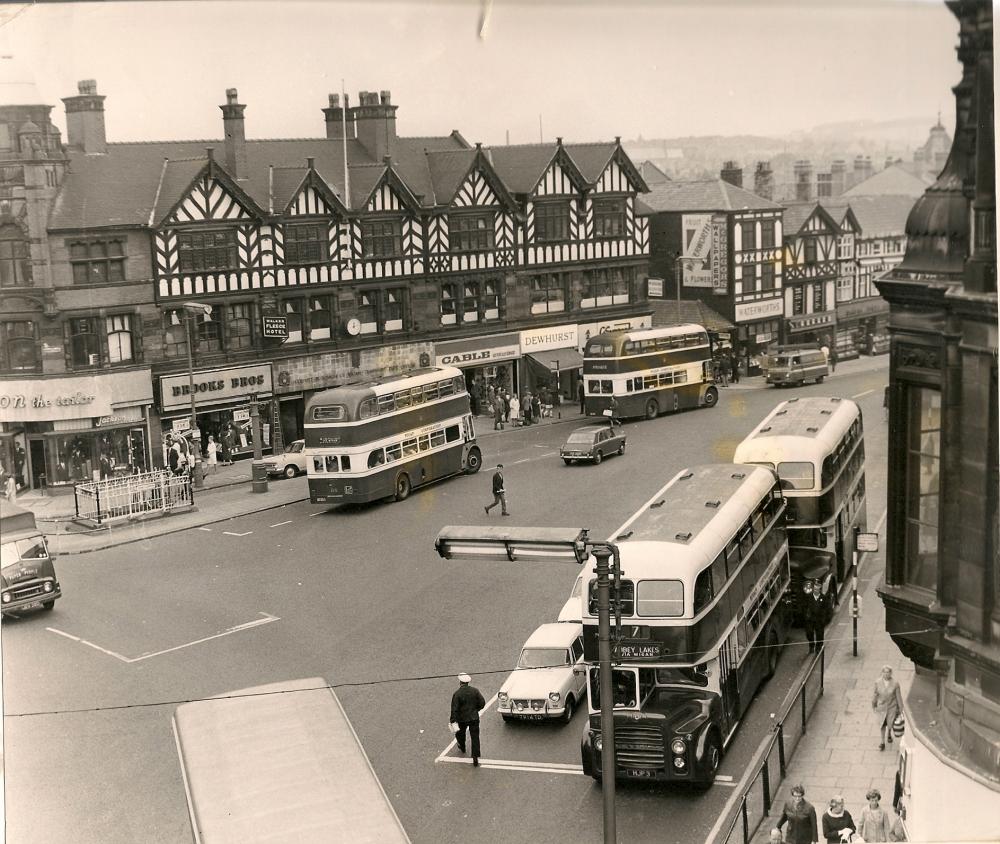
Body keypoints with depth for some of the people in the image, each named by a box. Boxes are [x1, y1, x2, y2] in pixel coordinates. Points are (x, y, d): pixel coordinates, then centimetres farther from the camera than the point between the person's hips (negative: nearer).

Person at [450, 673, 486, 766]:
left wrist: (453, 721, -14)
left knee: (461, 733, 28)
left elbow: (454, 708, -18)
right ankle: (475, 758, -2)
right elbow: (482, 703, -4)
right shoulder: (475, 691, -7)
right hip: (474, 718, 1)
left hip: (462, 718, -1)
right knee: (475, 737, 3)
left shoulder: (457, 693, -16)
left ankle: (462, 747, 53)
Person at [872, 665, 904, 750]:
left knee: (890, 723, 16)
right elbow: (875, 694, -2)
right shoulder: (878, 682, -18)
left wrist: (900, 708, 1)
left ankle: (889, 734, 52)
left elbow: (898, 696, -8)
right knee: (882, 725, 9)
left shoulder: (895, 683, -21)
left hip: (892, 707, 0)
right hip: (881, 707, 0)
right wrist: (873, 705, 10)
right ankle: (882, 743, 28)